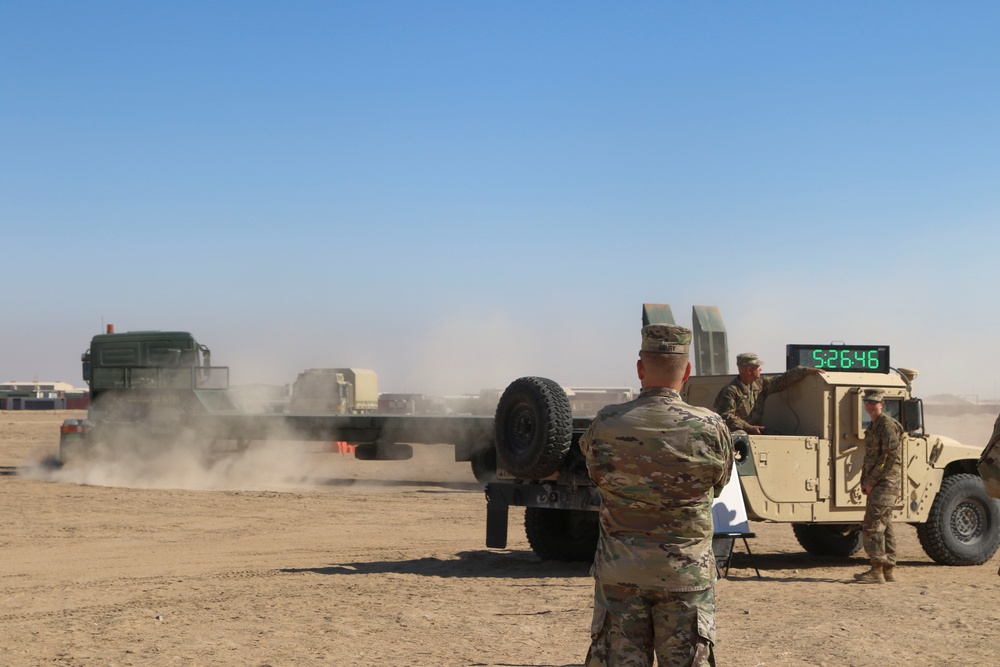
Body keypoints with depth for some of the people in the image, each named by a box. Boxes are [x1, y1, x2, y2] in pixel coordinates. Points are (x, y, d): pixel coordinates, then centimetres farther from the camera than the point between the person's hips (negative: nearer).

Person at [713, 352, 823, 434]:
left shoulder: (760, 384, 13)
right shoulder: (731, 391, -10)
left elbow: (782, 381, 20)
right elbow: (726, 416, -15)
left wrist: (805, 371, 14)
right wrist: (748, 427, -21)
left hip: (756, 432, 7)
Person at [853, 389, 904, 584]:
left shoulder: (887, 425, -12)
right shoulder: (873, 426, 18)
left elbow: (890, 458, -19)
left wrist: (871, 481, -16)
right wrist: (864, 481, 12)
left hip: (886, 481, -10)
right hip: (876, 484, 10)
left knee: (872, 525, -13)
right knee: (883, 526, 11)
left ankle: (877, 571, -13)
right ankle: (889, 570, 15)